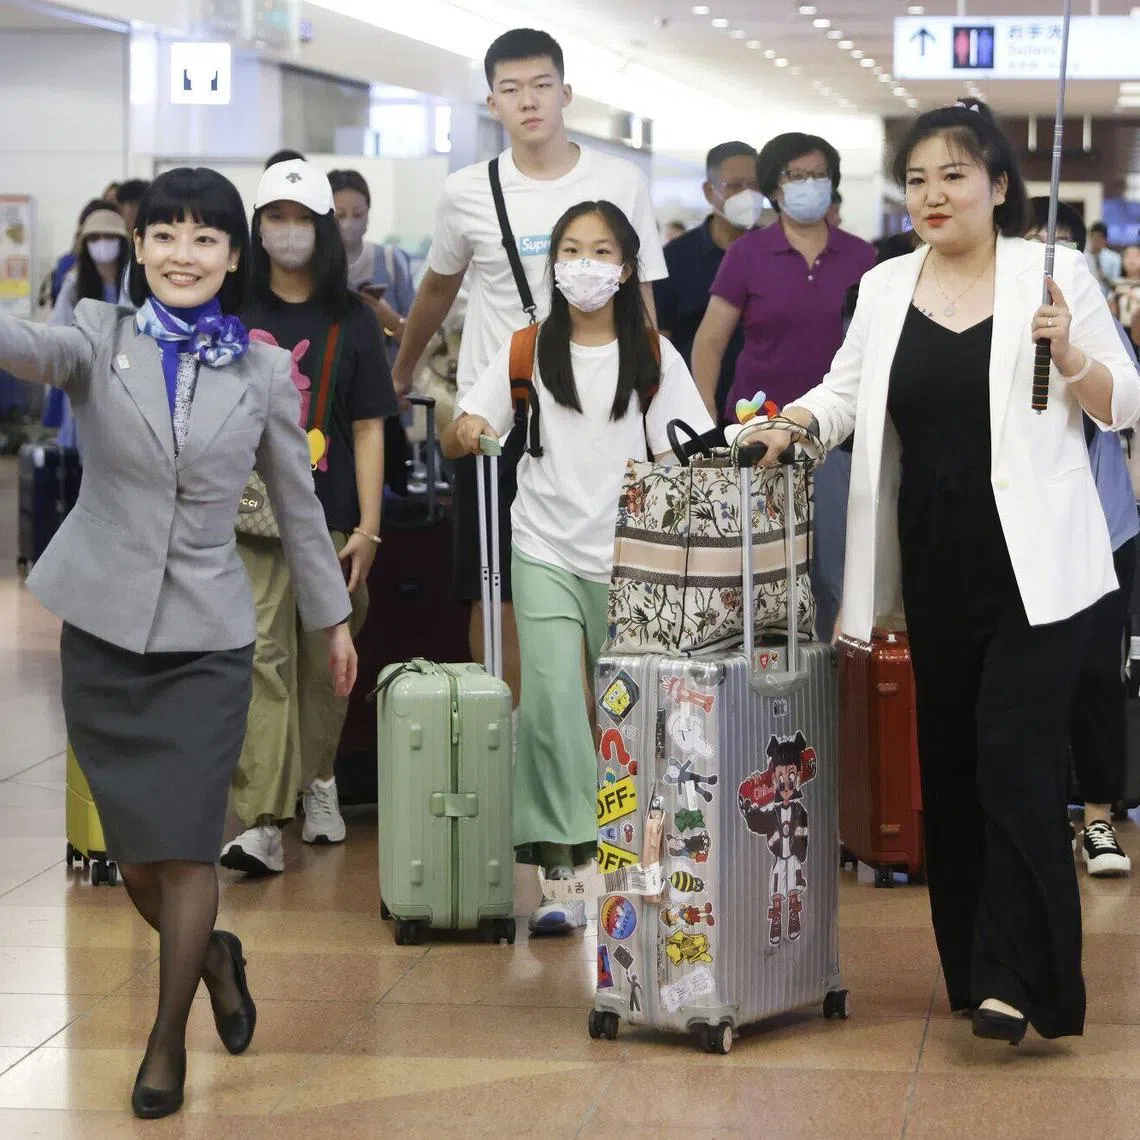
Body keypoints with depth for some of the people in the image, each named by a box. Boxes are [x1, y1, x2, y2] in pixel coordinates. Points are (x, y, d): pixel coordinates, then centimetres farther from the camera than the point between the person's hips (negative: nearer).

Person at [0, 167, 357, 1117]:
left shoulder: (263, 374, 1)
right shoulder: (102, 337, -3)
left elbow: (299, 502, 11)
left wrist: (333, 617, 16)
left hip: (206, 637, -1)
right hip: (103, 627, 1)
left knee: (185, 845, -3)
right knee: (133, 849, 8)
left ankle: (169, 1038, 13)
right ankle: (213, 953, 37)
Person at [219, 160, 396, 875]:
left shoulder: (351, 319, 6)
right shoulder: (232, 315, 6)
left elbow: (369, 430, 4)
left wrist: (368, 527, -3)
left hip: (332, 518, 1)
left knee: (325, 662, 10)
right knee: (262, 659, -11)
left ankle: (317, 778, 34)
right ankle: (261, 825, -15)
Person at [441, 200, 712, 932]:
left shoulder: (653, 355, 4)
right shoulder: (527, 351, 7)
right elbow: (458, 439, 3)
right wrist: (464, 433, -20)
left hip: (628, 560, 0)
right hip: (546, 555, 0)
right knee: (551, 704, -12)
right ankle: (562, 871, -11)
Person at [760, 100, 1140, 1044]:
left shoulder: (1054, 275, 0)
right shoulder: (886, 290, 11)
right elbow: (846, 394, 15)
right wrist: (794, 420, -4)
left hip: (1033, 564, -5)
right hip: (936, 565, 5)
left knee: (1017, 756, -12)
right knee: (949, 762, 9)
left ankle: (1018, 980, -10)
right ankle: (971, 966, 19)